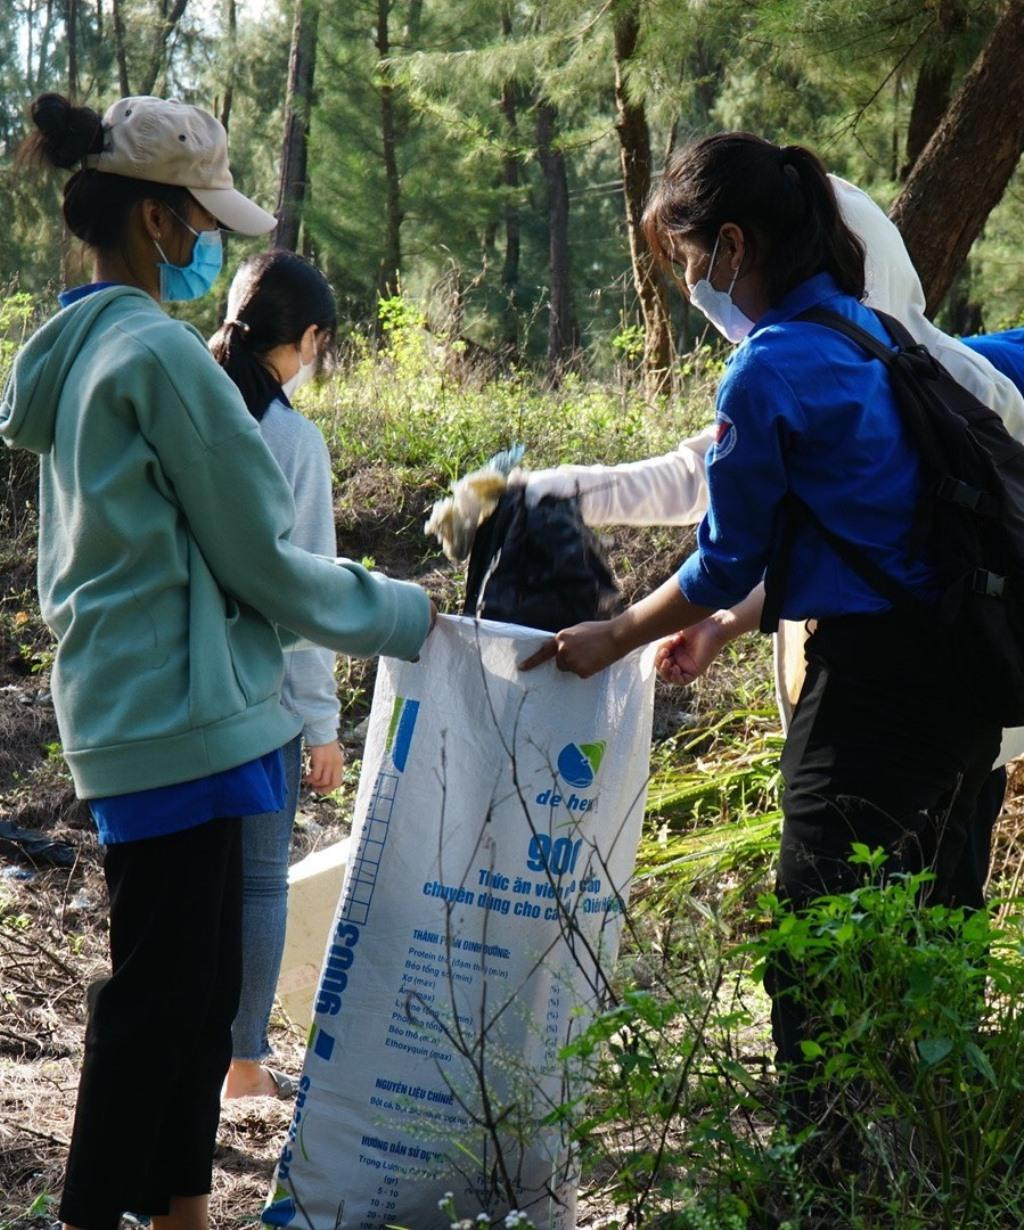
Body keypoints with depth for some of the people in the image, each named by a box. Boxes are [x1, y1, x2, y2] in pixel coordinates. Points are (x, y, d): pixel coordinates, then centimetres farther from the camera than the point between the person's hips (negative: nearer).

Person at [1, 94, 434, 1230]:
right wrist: (402, 615, 1)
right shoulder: (159, 354, -15)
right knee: (161, 990, -3)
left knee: (195, 980, 14)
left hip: (125, 701, 9)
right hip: (176, 712, -9)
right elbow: (261, 557, -11)